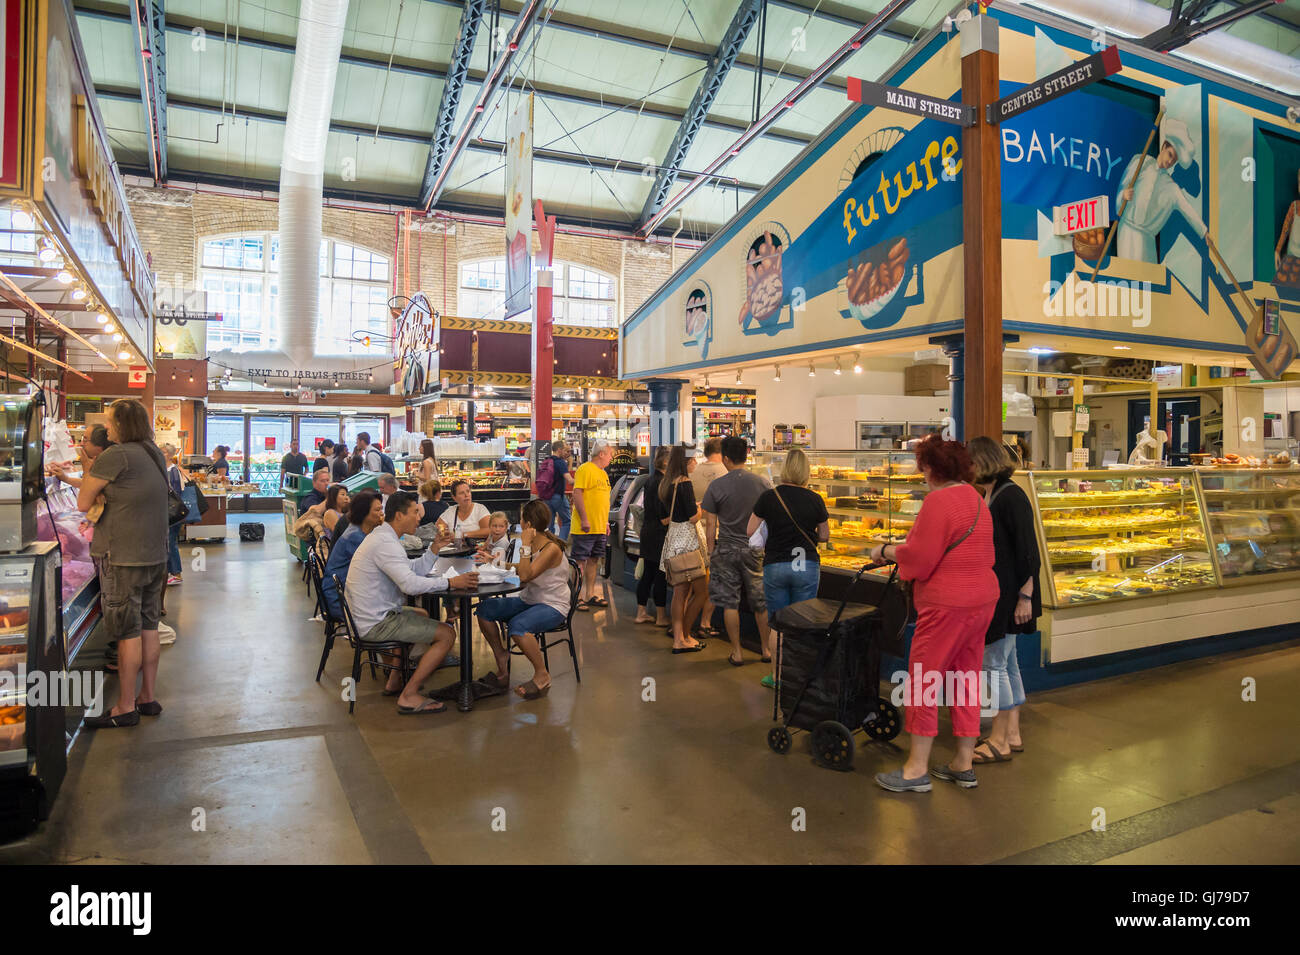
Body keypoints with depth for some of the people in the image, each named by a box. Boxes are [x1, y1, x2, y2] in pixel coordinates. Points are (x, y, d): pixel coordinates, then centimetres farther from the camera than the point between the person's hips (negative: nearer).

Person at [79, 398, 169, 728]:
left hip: (123, 557, -8)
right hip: (155, 555, 8)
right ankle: (148, 697, 22)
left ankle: (126, 708, 8)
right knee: (149, 627, 13)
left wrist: (88, 468, 4)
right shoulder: (154, 454, 9)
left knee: (127, 632, -1)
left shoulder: (116, 456, -15)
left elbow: (82, 503, -10)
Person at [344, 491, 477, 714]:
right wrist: (451, 583, -25)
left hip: (367, 616, 11)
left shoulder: (382, 536, 13)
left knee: (421, 616, 34)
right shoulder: (385, 543, -21)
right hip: (375, 624, -11)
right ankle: (408, 696, -8)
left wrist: (434, 548, 6)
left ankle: (395, 681, 29)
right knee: (447, 634, -12)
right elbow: (410, 584, -31)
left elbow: (414, 569, 17)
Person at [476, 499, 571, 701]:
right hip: (529, 600, 8)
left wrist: (525, 546, -26)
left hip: (553, 606, -8)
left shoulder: (552, 548, -20)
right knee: (485, 609, -7)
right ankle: (501, 657, 9)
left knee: (518, 625, -35)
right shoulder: (533, 543, 4)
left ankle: (542, 676, -14)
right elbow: (523, 571, 17)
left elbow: (525, 576, -27)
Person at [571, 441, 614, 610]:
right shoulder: (585, 469, -11)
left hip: (600, 528, 9)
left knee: (594, 561, 12)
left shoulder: (603, 474, 19)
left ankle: (590, 596, 20)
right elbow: (577, 493, -18)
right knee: (580, 562, -3)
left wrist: (606, 522, 21)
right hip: (584, 528, -9)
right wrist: (584, 519, -21)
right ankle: (577, 598, 2)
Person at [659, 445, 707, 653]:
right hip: (686, 540, -9)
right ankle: (684, 634, 11)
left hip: (672, 537, 9)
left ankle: (678, 639, 13)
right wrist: (700, 508, 2)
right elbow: (694, 517, -17)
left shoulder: (664, 484, 11)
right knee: (701, 590, 4)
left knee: (680, 592, 11)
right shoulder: (684, 483, -15)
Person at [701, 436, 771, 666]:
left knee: (729, 602, 7)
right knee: (761, 602, 13)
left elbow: (710, 526, -4)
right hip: (756, 549, 2)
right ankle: (766, 649, 23)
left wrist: (711, 553, 5)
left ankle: (737, 653, 12)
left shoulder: (716, 486, -7)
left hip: (726, 549, -2)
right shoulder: (763, 483, -2)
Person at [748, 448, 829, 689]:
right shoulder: (815, 499, -4)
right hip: (807, 566, 0)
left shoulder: (768, 497, -7)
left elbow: (750, 531, -1)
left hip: (775, 566, 0)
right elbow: (824, 536, 7)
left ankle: (776, 676, 18)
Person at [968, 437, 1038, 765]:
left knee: (994, 664, -4)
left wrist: (1026, 597, -20)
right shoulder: (984, 498, 12)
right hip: (991, 594, 9)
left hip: (1008, 597, -9)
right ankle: (1012, 735, 24)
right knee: (1006, 663, 14)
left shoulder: (1011, 497, -15)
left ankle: (999, 742, 7)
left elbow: (1028, 551, -18)